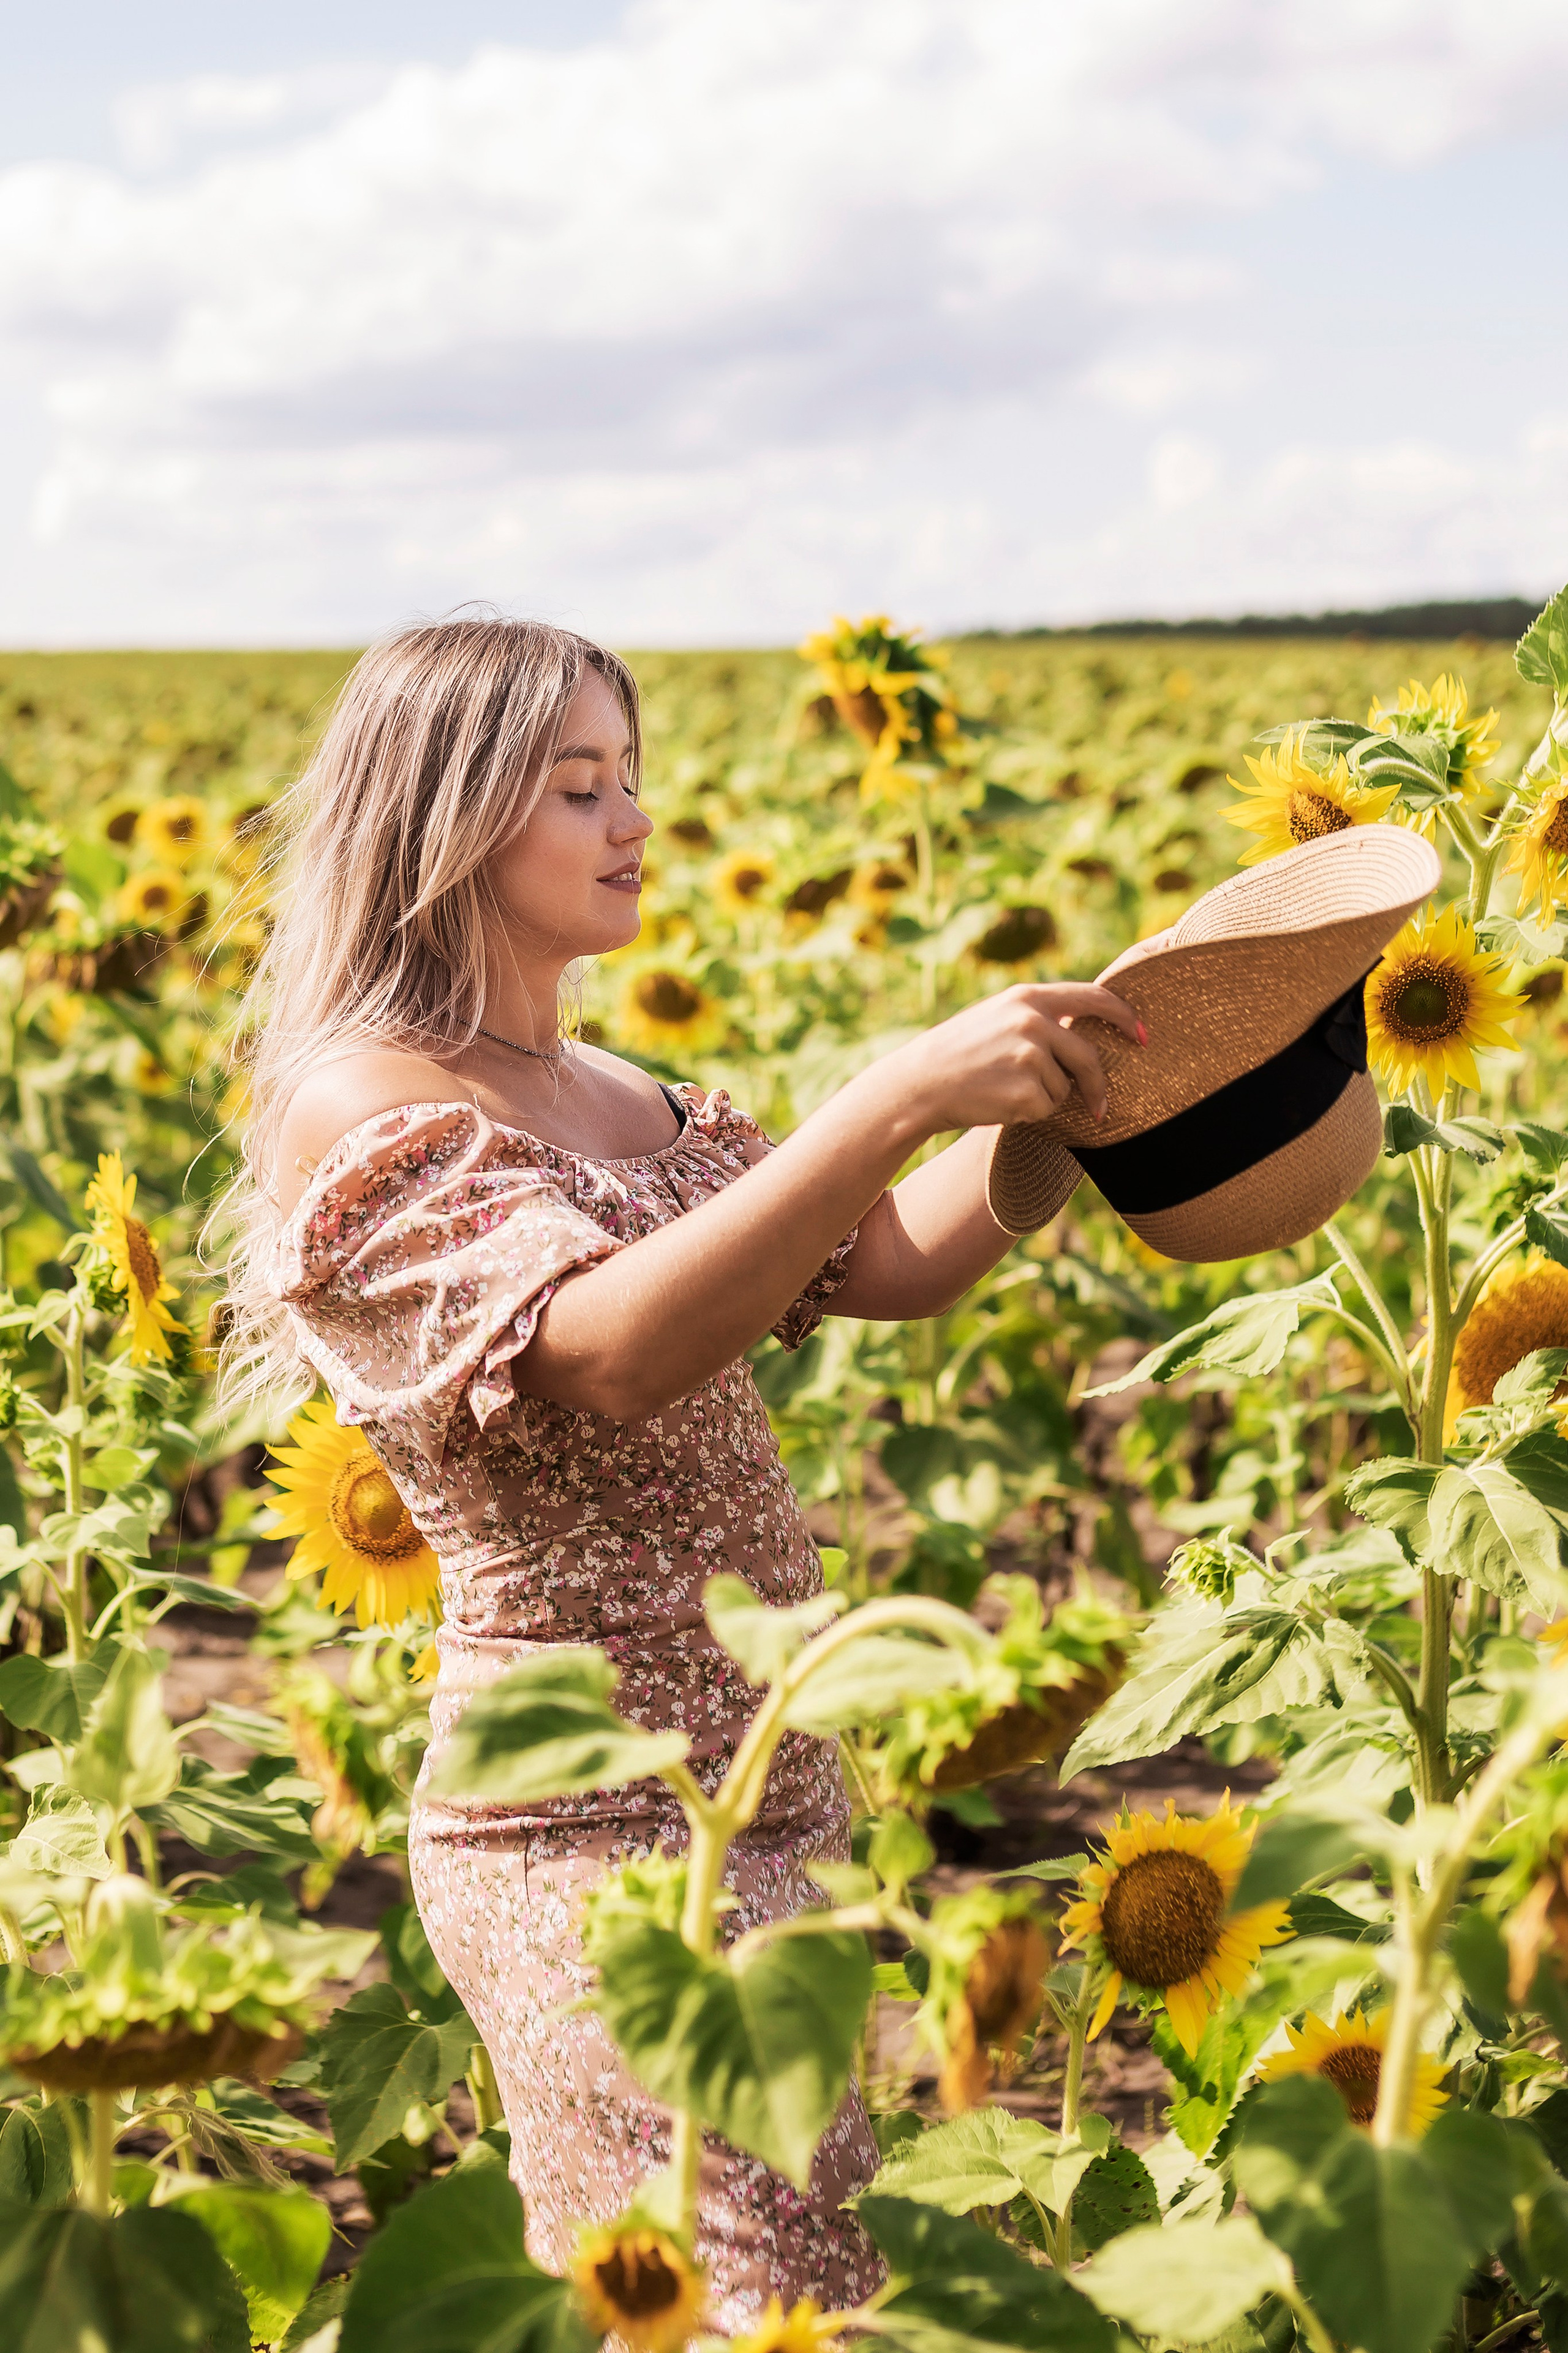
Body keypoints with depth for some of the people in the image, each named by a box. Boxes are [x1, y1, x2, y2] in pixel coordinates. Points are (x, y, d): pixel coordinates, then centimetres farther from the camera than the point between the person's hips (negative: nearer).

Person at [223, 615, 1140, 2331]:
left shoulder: (620, 1098, 15)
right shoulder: (360, 1111, -11)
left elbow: (904, 1262, 9)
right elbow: (616, 1347, -27)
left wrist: (1066, 1060, -3)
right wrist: (900, 1094, -32)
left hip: (767, 1791, 9)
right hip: (587, 1827, -8)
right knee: (762, 2302, -14)